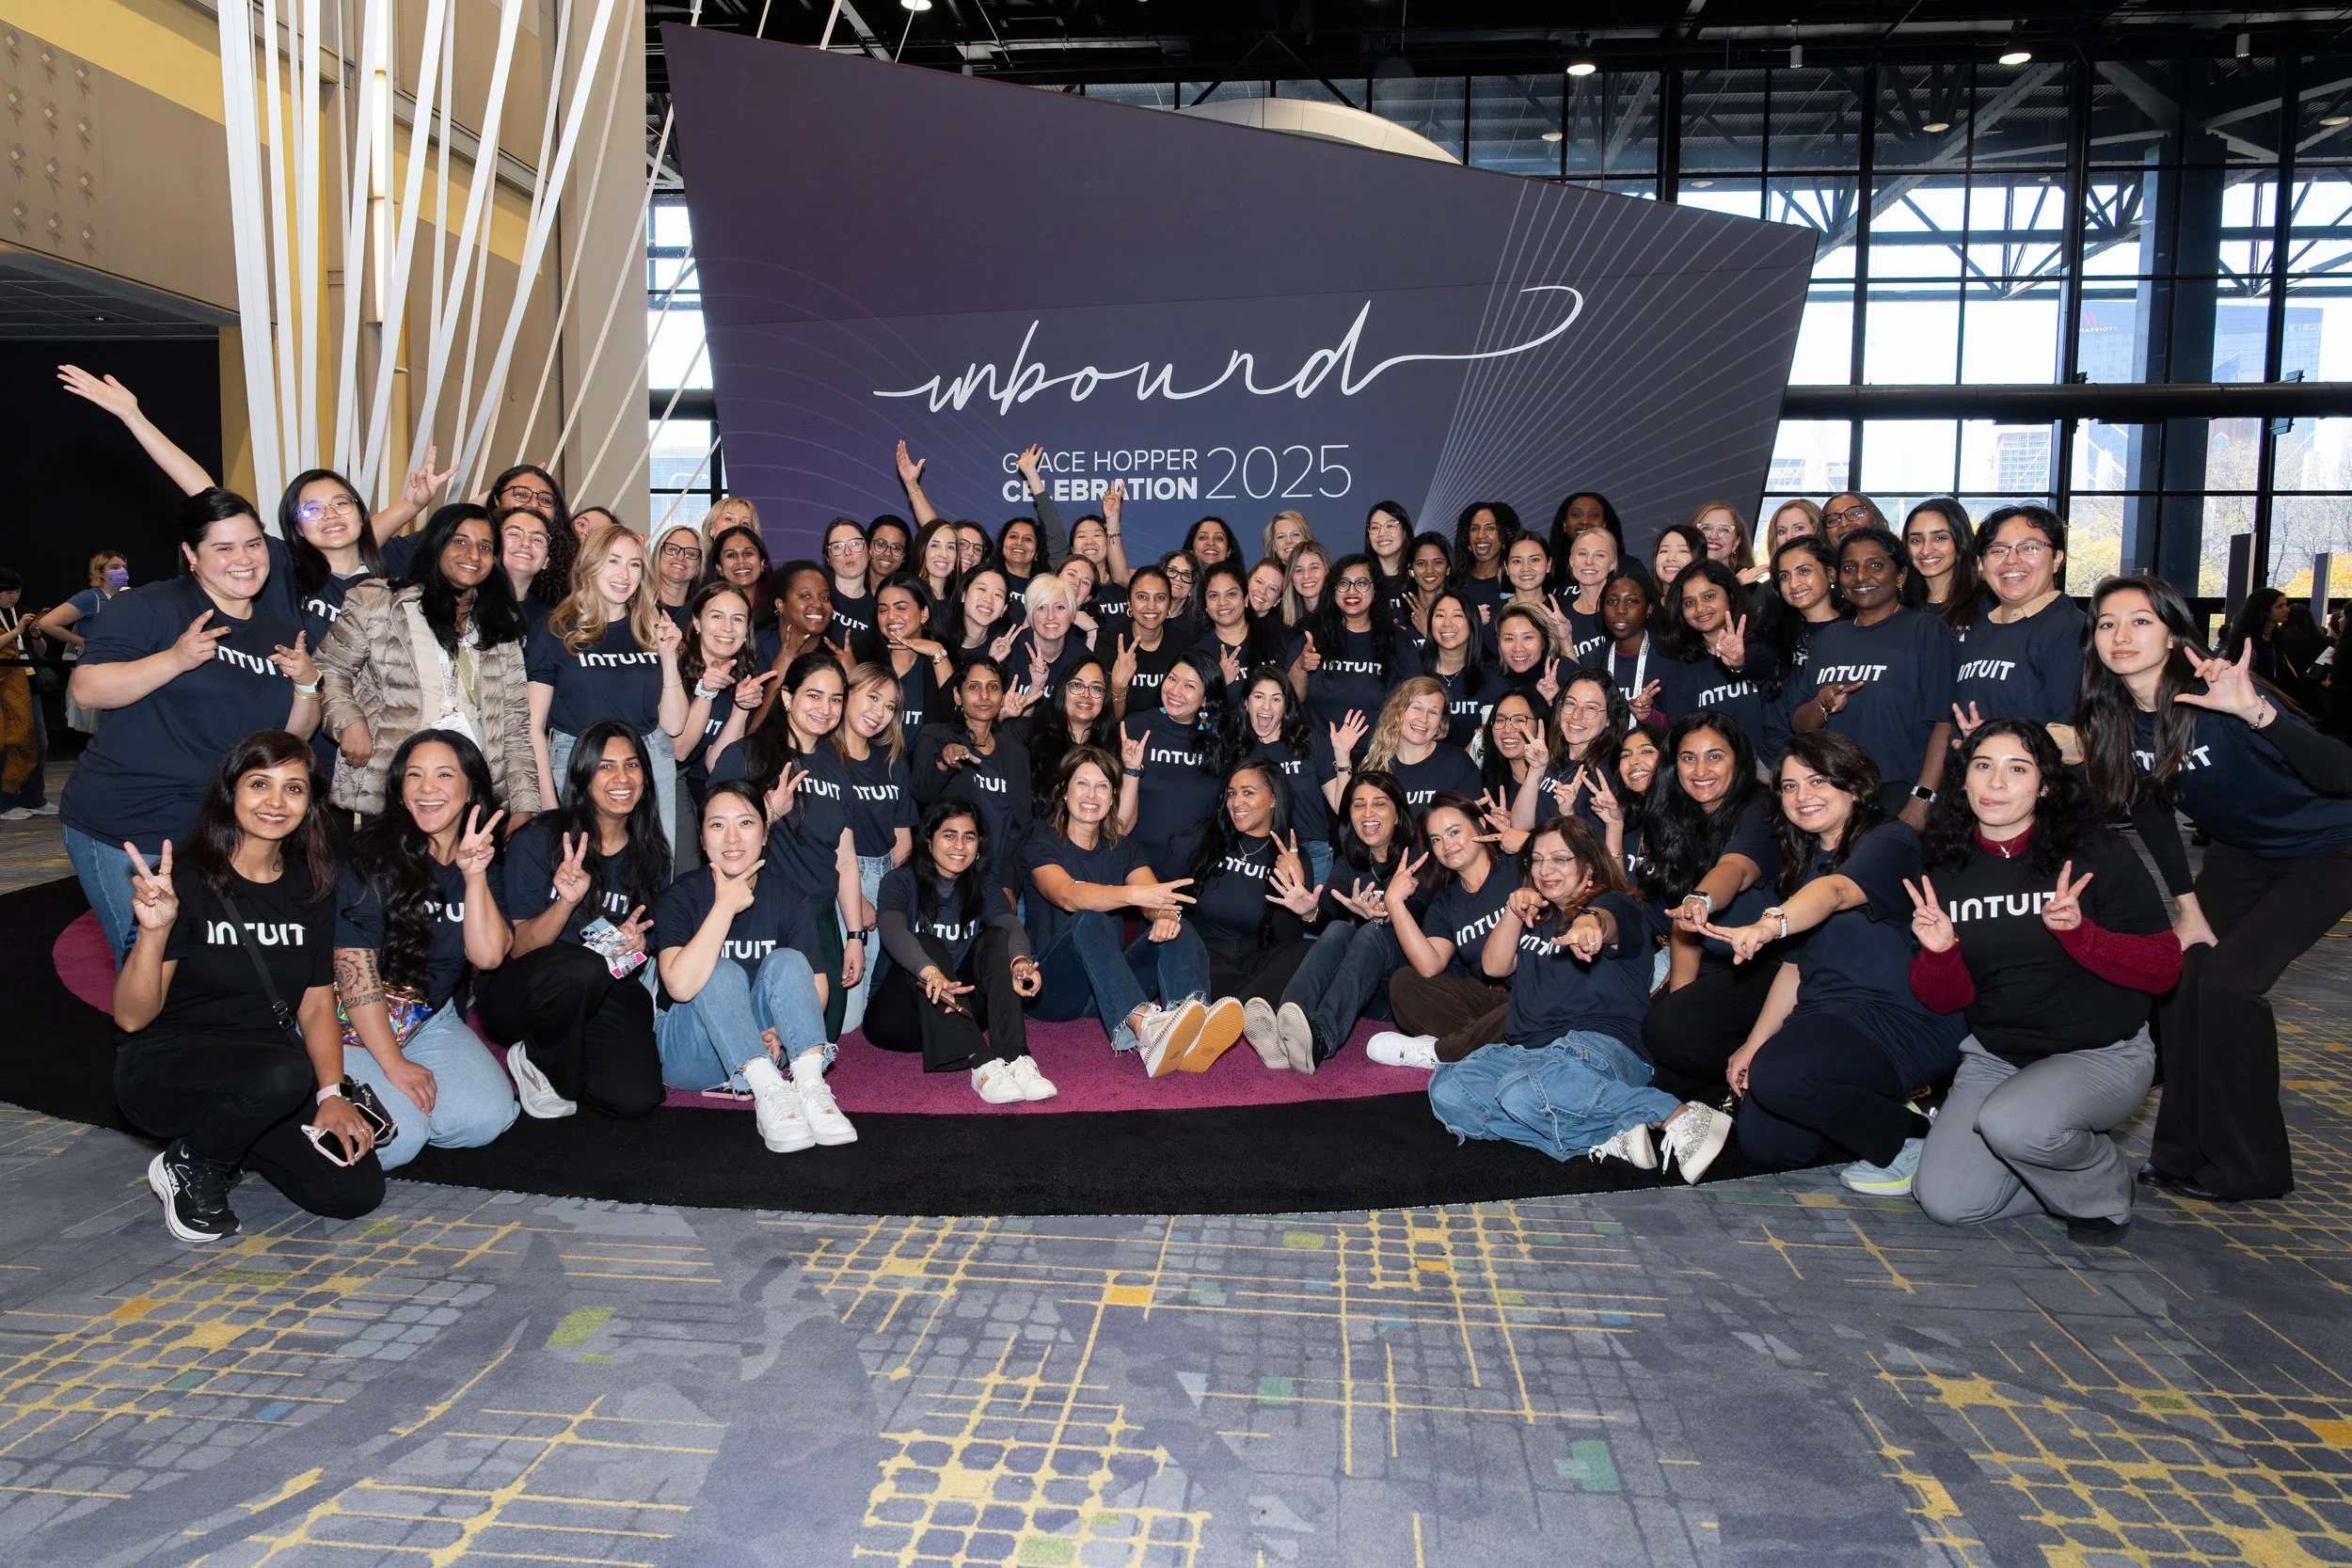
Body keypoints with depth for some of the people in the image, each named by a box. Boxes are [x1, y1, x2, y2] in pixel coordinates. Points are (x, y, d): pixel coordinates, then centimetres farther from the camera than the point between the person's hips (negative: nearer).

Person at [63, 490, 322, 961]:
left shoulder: (283, 622, 9)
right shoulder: (149, 607, -7)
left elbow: (296, 734, 10)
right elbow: (86, 688, -15)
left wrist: (307, 683, -9)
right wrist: (175, 659, -27)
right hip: (126, 832, -5)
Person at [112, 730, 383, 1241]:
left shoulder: (310, 888, 4)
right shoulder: (185, 881, -12)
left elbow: (317, 1005, 6)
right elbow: (132, 1018, -15)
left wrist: (331, 1095, -7)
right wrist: (154, 930, -32)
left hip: (266, 1074, 5)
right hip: (164, 1066, -5)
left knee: (356, 1190, -14)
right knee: (285, 1073, -37)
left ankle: (231, 1139, 15)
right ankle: (191, 1169, -5)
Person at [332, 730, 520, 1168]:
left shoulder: (486, 864, 2)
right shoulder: (374, 855, -14)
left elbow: (487, 955, -10)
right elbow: (354, 966, -17)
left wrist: (473, 875, -21)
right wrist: (393, 1063, -18)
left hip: (433, 1018, 5)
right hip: (353, 1021, -5)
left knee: (488, 1117, -16)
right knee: (397, 1141, -22)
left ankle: (400, 1103, 11)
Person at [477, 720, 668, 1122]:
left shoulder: (650, 852, 4)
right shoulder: (537, 840, -9)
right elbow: (516, 947, -10)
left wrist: (636, 942, -8)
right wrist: (566, 902, -28)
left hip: (604, 995, 3)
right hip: (520, 992, -3)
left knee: (637, 1098, -22)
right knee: (583, 969, -38)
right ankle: (537, 1062, -6)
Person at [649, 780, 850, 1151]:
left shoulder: (786, 895, -4)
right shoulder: (682, 895, -13)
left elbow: (816, 986, -7)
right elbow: (681, 985, -31)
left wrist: (782, 1030, -26)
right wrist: (726, 905, -28)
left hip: (762, 1043, 3)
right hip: (689, 1051, -2)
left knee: (786, 961, -22)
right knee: (723, 974, -29)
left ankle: (810, 1087, -39)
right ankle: (769, 1094, -43)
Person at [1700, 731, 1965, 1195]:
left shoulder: (1891, 841, -8)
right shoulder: (1806, 859, 17)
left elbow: (1836, 892, -31)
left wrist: (1770, 925, -51)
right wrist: (1754, 1044, 9)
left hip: (1902, 1021, -8)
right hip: (1826, 1023, 8)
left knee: (1778, 1076, -32)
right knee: (1764, 1145, -5)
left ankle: (1910, 1138, -7)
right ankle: (1881, 1109, 17)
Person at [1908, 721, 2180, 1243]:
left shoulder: (2098, 856, -10)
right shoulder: (1945, 866, 0)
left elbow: (2164, 969, -12)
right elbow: (1945, 999, 3)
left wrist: (2078, 931, -28)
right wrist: (1938, 951, -19)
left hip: (2101, 1053, -4)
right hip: (1993, 1055, 4)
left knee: (2012, 1123, -34)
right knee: (1945, 1203, -11)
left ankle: (2104, 1190, 0)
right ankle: (2060, 1164, 18)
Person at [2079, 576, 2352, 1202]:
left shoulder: (2217, 695, -31)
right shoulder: (2112, 715, -12)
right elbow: (2149, 808, 1)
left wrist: (2255, 711, -54)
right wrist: (2188, 906, -1)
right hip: (2240, 851, 6)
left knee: (2227, 978, -18)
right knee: (2179, 976, -5)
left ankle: (2249, 1166, -2)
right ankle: (2185, 1151, 10)